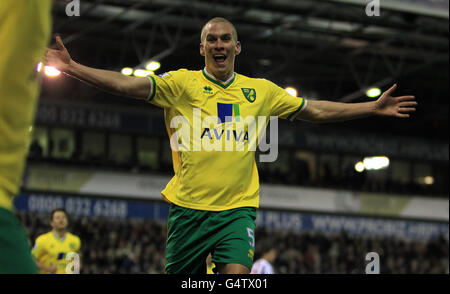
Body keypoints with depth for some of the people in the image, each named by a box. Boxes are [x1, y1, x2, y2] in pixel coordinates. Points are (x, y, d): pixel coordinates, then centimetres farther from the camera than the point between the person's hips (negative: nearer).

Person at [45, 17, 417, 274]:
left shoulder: (261, 90, 9)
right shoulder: (183, 83, 2)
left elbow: (316, 111, 15)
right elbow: (130, 85, -8)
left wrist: (374, 107, 13)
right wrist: (72, 67, -18)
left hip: (238, 207, 1)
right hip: (188, 207, -1)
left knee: (237, 275, -20)